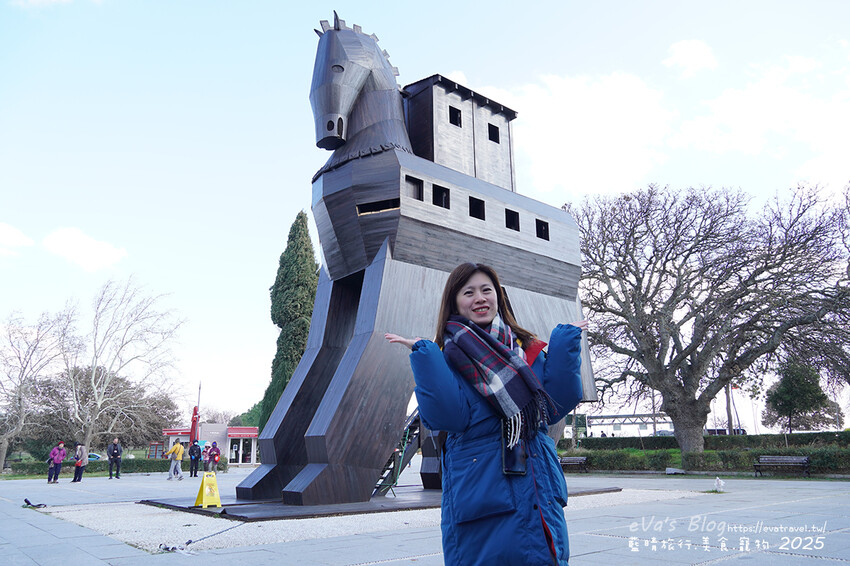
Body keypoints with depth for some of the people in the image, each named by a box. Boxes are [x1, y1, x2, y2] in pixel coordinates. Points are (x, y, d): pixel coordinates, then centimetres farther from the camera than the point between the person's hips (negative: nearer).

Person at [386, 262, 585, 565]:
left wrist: (565, 341, -3)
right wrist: (423, 355, -19)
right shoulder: (446, 356, 0)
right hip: (479, 493, -3)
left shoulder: (528, 350, 9)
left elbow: (554, 407, -2)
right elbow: (448, 417, -15)